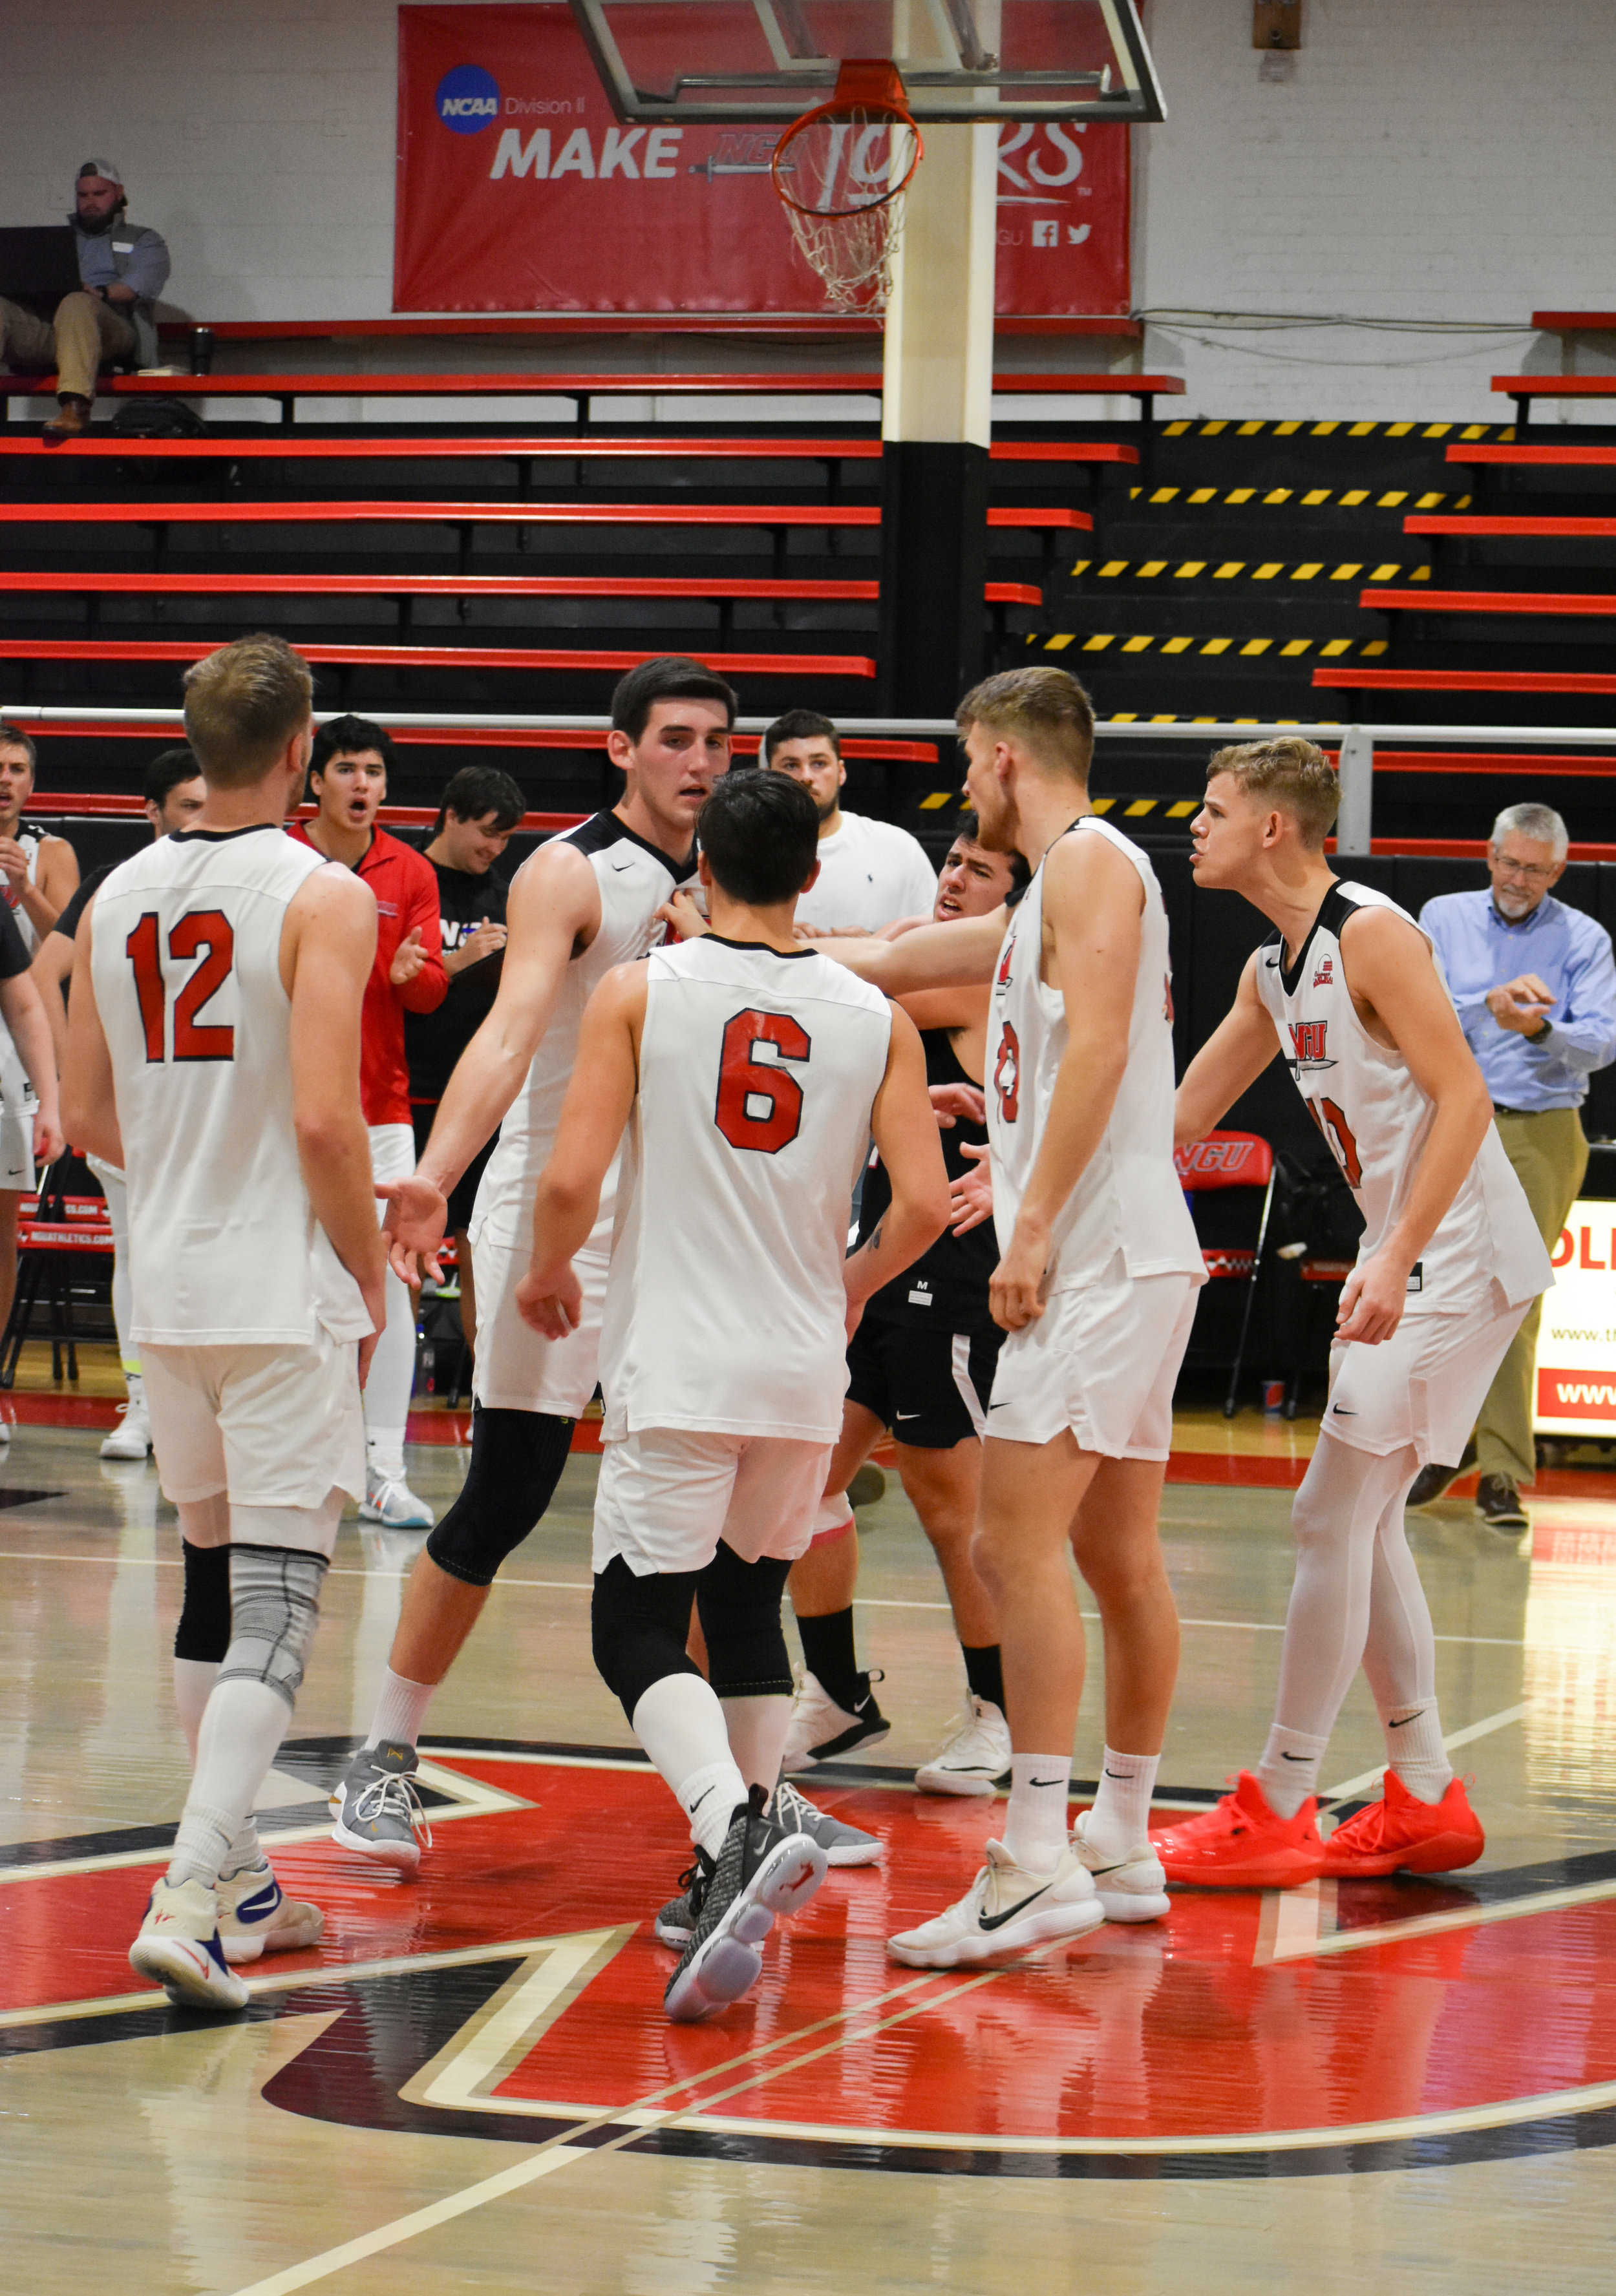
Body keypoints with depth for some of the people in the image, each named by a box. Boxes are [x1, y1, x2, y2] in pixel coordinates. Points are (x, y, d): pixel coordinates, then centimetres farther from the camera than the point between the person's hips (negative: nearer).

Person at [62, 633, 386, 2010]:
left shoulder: (118, 897, 7)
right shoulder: (323, 898, -12)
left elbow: (89, 1116, 11)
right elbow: (326, 1120, -18)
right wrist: (371, 1277, -5)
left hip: (170, 1286, 6)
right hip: (286, 1291, -6)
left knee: (212, 1581, 18)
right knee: (278, 1599, -6)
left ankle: (237, 1891, 26)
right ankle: (189, 1902, -17)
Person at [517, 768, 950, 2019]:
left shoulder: (640, 991, -5)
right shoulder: (875, 1017, 3)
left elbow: (571, 1182, -11)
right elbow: (924, 1205, -4)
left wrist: (550, 1273, 10)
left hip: (677, 1366, -4)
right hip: (806, 1368, 4)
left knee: (637, 1627, -1)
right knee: (749, 1602, 21)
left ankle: (738, 1833, -27)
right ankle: (737, 1889, 20)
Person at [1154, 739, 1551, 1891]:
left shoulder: (1371, 934, -15)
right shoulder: (1272, 970, 13)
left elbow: (1463, 1100, -20)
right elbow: (1179, 1117, 22)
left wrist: (1395, 1260, -27)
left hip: (1461, 1257, -9)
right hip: (1406, 1260, 9)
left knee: (1333, 1517, -7)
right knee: (1364, 1518, 12)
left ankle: (1278, 1809, -1)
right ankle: (1426, 1799, 20)